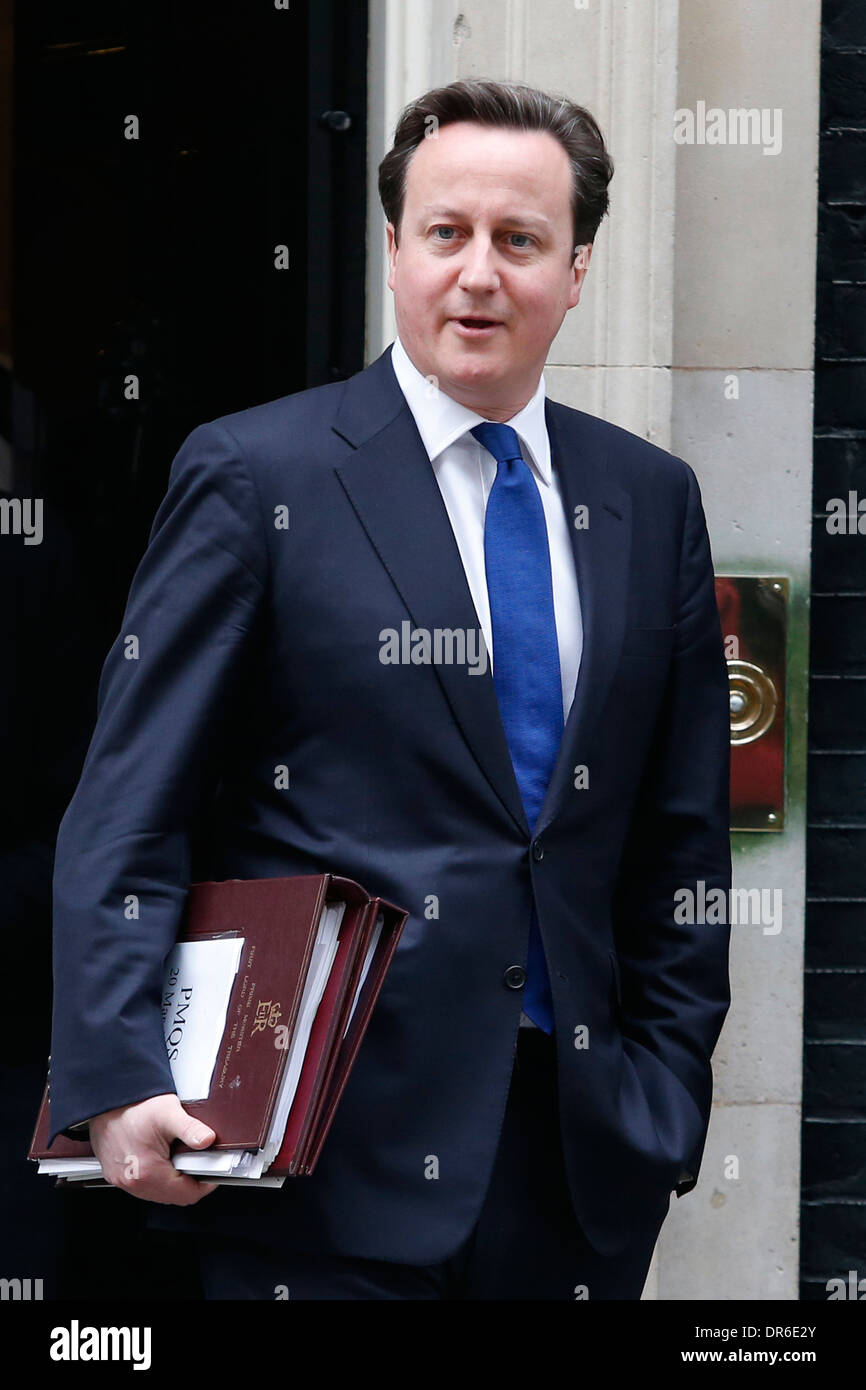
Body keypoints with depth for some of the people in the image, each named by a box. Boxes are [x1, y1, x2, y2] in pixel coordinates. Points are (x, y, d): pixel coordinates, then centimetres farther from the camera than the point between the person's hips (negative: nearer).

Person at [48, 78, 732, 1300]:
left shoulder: (650, 500, 11)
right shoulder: (253, 475, -2)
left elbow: (683, 833, 13)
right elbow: (129, 817, -6)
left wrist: (666, 1089, 7)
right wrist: (119, 1081, -16)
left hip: (583, 1152, 4)